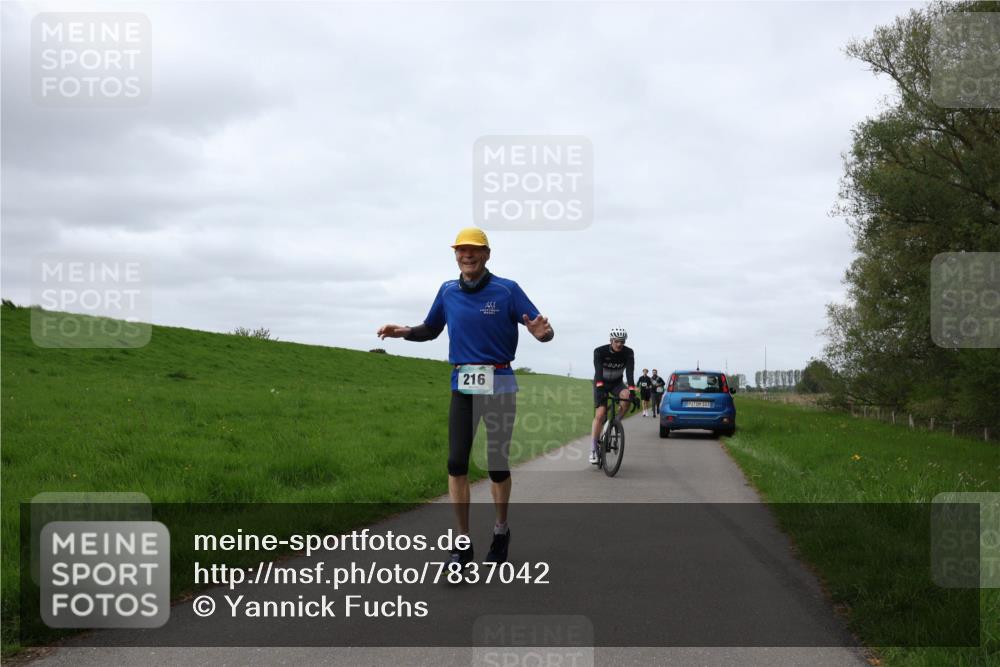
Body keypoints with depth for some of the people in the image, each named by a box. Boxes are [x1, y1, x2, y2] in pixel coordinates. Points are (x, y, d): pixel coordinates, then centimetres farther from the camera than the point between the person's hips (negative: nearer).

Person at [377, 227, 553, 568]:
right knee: (456, 464, -6)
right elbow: (430, 330, 18)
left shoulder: (507, 290, -6)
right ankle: (463, 543, 2)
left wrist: (541, 332, -34)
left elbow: (543, 329, -9)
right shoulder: (448, 291, 5)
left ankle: (501, 530, 28)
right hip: (462, 386, 3)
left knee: (498, 465, 4)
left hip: (499, 386, -3)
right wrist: (404, 331, -2)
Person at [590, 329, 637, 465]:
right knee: (600, 415, -16)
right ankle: (593, 451, -10)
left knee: (626, 396, -32)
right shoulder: (599, 351, -23)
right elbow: (598, 371, -35)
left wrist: (632, 392, -42)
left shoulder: (628, 353, -18)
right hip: (601, 384, -2)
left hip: (616, 383, 2)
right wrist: (600, 388, -52)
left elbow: (629, 373, -29)